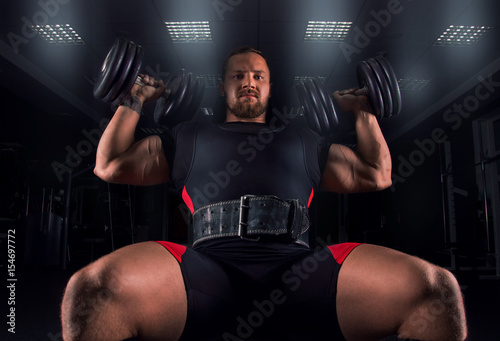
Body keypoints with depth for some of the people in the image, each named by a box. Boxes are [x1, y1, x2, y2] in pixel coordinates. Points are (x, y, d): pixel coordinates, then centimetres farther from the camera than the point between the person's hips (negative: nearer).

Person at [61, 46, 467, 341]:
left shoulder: (302, 139, 34)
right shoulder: (190, 137, 32)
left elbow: (377, 175, 37)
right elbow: (109, 165, 32)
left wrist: (364, 110, 38)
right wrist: (135, 101, 33)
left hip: (299, 272, 2)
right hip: (210, 269, -1)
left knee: (437, 288, -23)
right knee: (91, 288, -32)